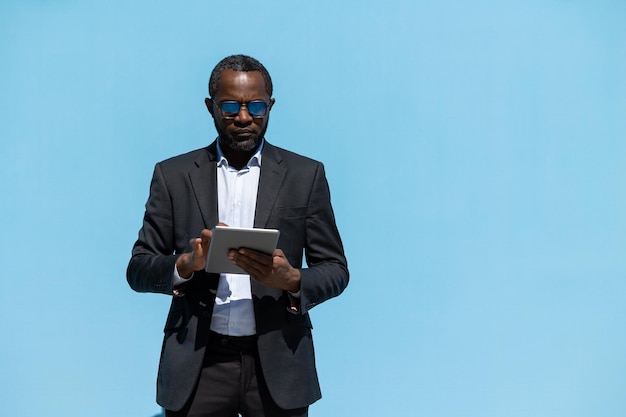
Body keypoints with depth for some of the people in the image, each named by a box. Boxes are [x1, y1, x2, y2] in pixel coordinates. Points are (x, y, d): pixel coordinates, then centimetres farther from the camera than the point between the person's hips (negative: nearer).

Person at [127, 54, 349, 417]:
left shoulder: (306, 175, 5)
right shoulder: (174, 175, 6)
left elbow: (335, 269, 5)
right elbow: (138, 270, 4)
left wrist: (292, 280, -16)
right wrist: (186, 264, -16)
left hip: (277, 364, 0)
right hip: (198, 364, 0)